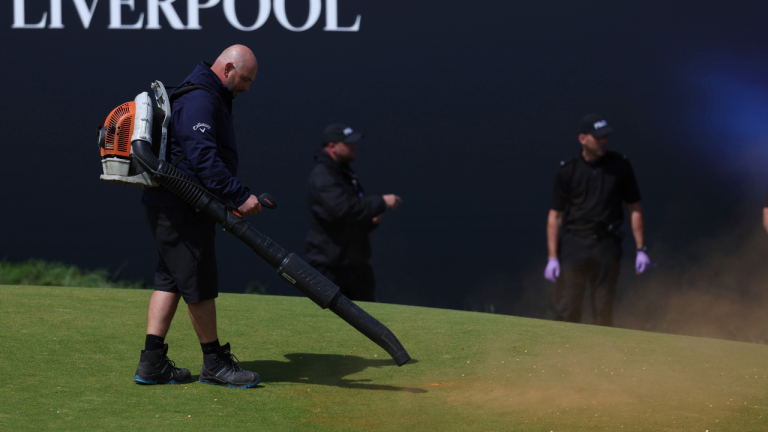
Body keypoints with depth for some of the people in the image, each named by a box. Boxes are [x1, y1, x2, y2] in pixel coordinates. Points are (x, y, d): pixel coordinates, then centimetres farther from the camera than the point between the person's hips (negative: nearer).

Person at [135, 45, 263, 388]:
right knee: (199, 283, -2)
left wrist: (235, 199, 19)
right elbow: (203, 158, -26)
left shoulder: (209, 98, 20)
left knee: (171, 279, 11)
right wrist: (240, 196, -27)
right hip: (181, 209, -11)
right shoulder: (199, 100, -16)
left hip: (167, 206, 11)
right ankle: (214, 363, 7)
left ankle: (152, 363, 11)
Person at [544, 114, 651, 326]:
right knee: (567, 310, -6)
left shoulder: (620, 166, 4)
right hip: (574, 245, -1)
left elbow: (634, 208, 8)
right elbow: (555, 215, 2)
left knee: (603, 311, 3)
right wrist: (552, 257, -4)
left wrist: (640, 249, 4)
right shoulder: (567, 171, 0)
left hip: (606, 245, 1)